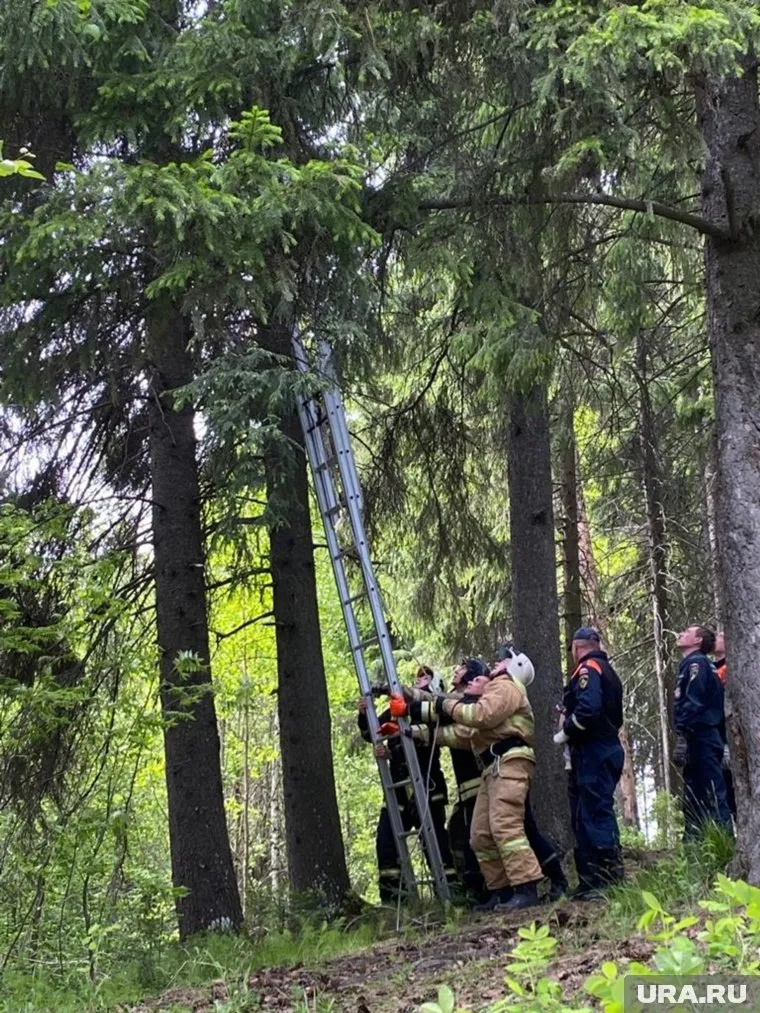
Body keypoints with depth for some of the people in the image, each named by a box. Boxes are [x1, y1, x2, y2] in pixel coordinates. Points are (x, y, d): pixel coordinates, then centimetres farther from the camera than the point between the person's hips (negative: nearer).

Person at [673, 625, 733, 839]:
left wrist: (683, 737, -22)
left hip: (700, 739, -10)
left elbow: (693, 703, -18)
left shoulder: (696, 663, -7)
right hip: (702, 741, 10)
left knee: (712, 796, -12)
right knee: (694, 799, 10)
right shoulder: (691, 665, 22)